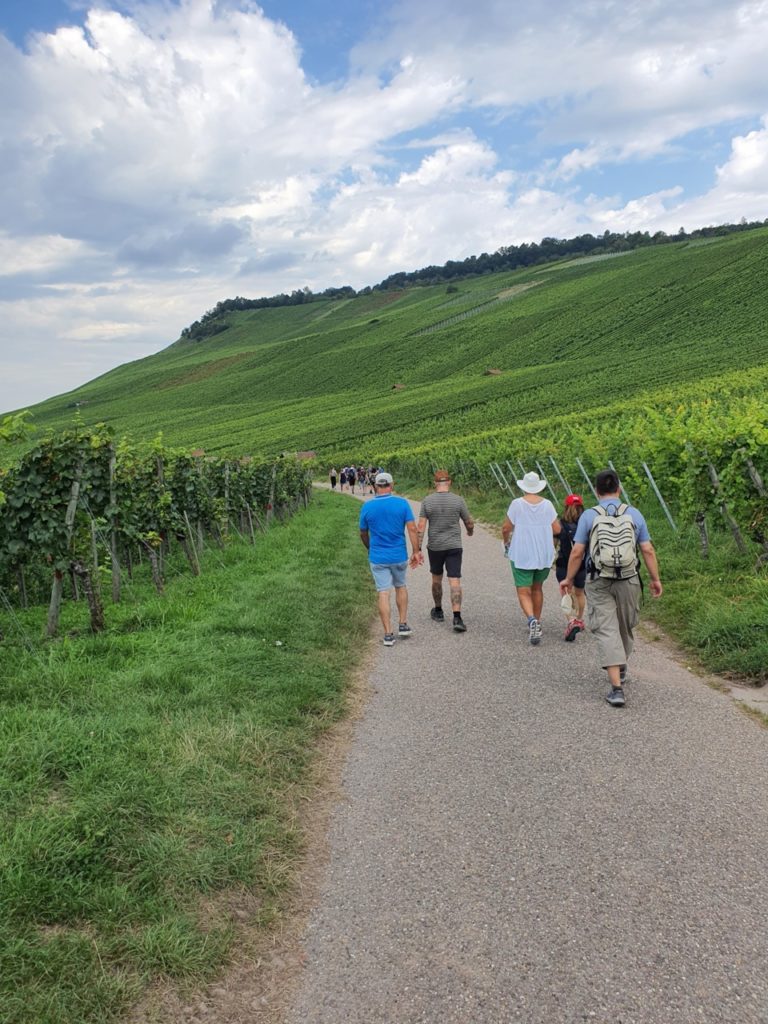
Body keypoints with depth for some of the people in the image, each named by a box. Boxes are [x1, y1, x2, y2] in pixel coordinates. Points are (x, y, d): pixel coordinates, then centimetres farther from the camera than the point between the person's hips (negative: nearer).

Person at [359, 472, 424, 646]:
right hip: (399, 556, 1)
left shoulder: (367, 507, -5)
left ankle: (388, 634, 3)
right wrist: (416, 552, -6)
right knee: (400, 587, 23)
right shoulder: (402, 503, -7)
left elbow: (363, 534, 6)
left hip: (377, 557, -1)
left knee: (383, 594, 3)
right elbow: (412, 529, -12)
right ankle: (403, 625, 22)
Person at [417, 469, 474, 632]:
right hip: (454, 547, -1)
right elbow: (469, 523, 3)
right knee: (455, 582, -3)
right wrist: (470, 531, 26)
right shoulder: (458, 500, -7)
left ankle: (438, 611, 34)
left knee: (436, 578, 20)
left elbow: (421, 527, -9)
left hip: (434, 547, 1)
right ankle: (457, 618, -14)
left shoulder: (427, 501, -5)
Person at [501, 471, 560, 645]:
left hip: (522, 555, -3)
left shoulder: (517, 504, -9)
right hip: (544, 555, 3)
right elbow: (557, 529, -1)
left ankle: (532, 620, -25)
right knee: (537, 588, 21)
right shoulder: (547, 504, -2)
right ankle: (537, 622, 27)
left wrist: (507, 542, 13)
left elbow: (506, 528, -6)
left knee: (524, 592, -1)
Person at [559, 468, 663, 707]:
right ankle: (620, 668, 44)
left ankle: (617, 687, -10)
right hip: (629, 580, 3)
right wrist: (655, 579, 10)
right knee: (625, 627, 21)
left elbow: (577, 552, -6)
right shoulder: (634, 513, 0)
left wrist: (569, 579, 7)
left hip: (599, 582, -3)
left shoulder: (589, 516, -5)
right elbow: (648, 550, 0)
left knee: (607, 631, -2)